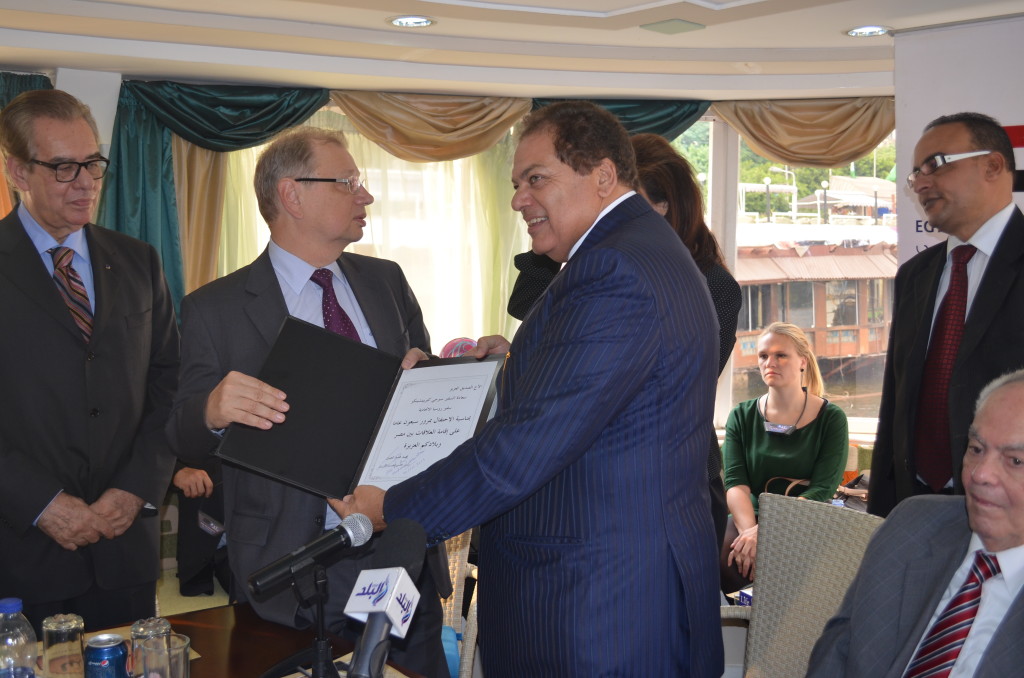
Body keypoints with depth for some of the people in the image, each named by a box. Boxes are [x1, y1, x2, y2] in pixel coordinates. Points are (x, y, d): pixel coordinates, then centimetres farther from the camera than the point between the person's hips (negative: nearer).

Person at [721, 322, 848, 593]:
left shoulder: (831, 418, 2)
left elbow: (822, 489, -10)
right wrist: (750, 529, -25)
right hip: (751, 518, 2)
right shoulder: (742, 416, 9)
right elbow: (735, 482, -3)